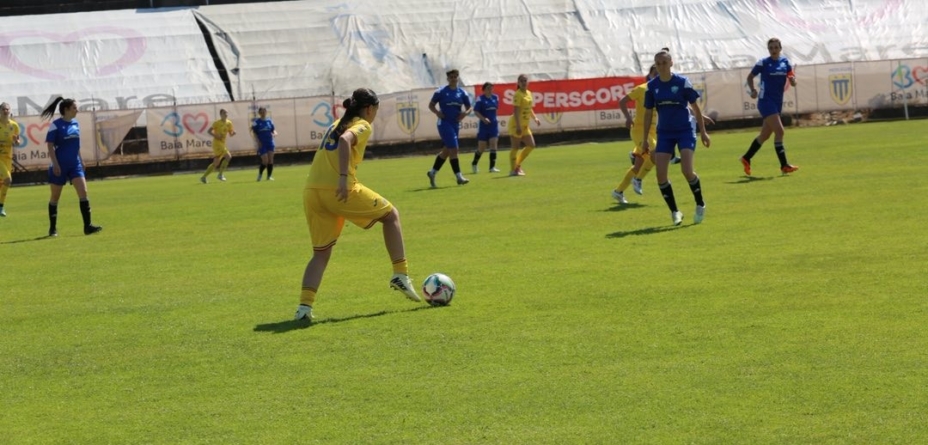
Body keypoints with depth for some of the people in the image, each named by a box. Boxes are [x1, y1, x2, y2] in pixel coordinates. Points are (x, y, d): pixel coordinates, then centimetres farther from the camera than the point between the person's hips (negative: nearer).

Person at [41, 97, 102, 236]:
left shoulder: (75, 123, 9)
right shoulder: (55, 125, -10)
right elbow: (50, 146, -12)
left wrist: (81, 161, 18)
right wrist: (55, 164, -18)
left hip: (75, 164, 5)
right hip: (60, 166, -5)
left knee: (83, 192, -9)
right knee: (55, 197, 6)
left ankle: (87, 226, -10)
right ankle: (53, 228, 18)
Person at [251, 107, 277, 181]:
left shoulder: (269, 121, 9)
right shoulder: (256, 122, -3)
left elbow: (274, 130, 13)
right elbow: (254, 132, -3)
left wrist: (274, 134, -10)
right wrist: (258, 141, -13)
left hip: (270, 143, 4)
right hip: (262, 144, -4)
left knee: (271, 160, 1)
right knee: (265, 161, -9)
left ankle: (269, 176, 10)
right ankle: (260, 175, 12)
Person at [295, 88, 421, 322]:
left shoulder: (336, 125, 25)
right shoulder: (363, 126, 1)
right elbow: (345, 141, -19)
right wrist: (344, 178, -25)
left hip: (311, 192, 7)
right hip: (338, 190, -7)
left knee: (321, 252, 14)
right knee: (391, 215, 14)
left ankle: (305, 306, -3)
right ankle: (401, 276, 11)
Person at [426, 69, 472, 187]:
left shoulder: (462, 93, 7)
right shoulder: (441, 92, -4)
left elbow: (469, 107, 12)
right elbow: (431, 105, 3)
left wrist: (465, 113, -9)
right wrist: (437, 112, -16)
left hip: (455, 124, 6)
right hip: (444, 123, -6)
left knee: (446, 151, 12)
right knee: (453, 149, -12)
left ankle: (432, 172, 27)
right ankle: (459, 177, -10)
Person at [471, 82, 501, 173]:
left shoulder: (495, 97, 4)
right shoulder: (480, 99, -11)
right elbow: (476, 111, -16)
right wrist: (483, 118, -29)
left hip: (493, 125, 4)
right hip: (483, 125, -4)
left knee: (493, 144, -8)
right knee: (481, 148, 4)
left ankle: (492, 167, -6)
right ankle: (474, 164, 28)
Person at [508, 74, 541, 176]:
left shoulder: (529, 93, 12)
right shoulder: (518, 95, -14)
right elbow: (516, 111, -21)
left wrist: (535, 118, 11)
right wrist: (518, 126, -26)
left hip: (525, 125, 9)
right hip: (516, 125, -9)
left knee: (531, 145, 7)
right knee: (515, 147, -5)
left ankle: (518, 165, 18)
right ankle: (513, 170, 1)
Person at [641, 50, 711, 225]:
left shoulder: (682, 82, -8)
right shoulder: (652, 85, 1)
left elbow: (695, 107, -1)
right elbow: (648, 113, 9)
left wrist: (703, 132, -1)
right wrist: (645, 139, 8)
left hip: (685, 130, -3)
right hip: (664, 133, 3)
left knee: (687, 171, -16)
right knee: (660, 175, -8)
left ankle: (700, 205, 9)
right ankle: (674, 211, 8)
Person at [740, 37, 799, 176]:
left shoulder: (785, 62, 6)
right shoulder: (763, 63, -5)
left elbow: (793, 83, 8)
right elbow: (750, 77, 6)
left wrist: (792, 79, -15)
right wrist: (753, 90, -11)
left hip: (778, 102, 6)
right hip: (765, 101, -6)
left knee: (765, 135, 13)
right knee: (779, 131, -17)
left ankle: (746, 158, 29)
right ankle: (784, 165, -14)